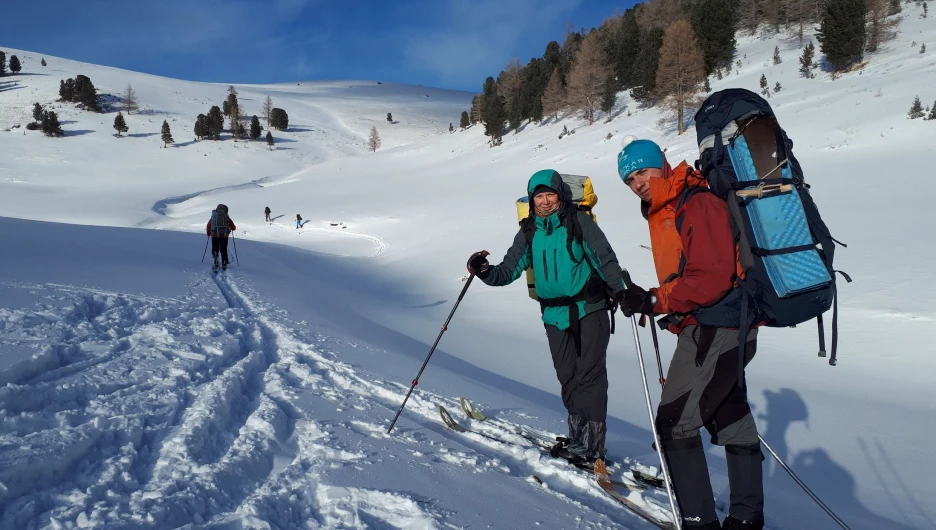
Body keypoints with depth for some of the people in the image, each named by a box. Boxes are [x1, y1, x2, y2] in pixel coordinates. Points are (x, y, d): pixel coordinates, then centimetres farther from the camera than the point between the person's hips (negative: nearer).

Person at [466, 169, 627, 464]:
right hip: (555, 314, 5)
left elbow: (606, 259, -4)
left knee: (590, 373, -6)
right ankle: (579, 435, 24)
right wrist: (485, 272, -15)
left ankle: (591, 443, 0)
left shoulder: (579, 221, -5)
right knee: (567, 377, 11)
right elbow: (509, 270, 4)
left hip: (590, 307, -5)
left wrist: (621, 293, -13)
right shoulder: (529, 232, 7)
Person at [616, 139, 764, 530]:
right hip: (722, 329, 11)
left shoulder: (698, 205, -16)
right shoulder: (663, 214, 14)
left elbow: (713, 277, -24)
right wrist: (661, 304, 7)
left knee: (674, 423, -6)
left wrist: (655, 301, -24)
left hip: (715, 330, -11)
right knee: (731, 421, 19)